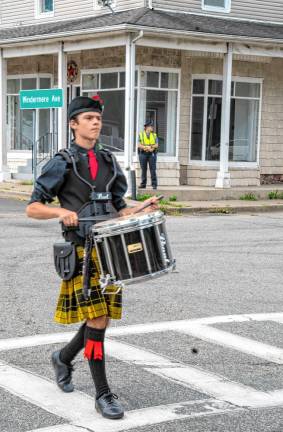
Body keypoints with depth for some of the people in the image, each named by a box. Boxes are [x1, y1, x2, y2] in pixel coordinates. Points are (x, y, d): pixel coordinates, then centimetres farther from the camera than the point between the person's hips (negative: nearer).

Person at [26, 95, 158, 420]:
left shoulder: (108, 162, 13)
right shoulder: (62, 163, -2)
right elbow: (32, 208, -2)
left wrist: (142, 209, -2)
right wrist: (61, 212, -21)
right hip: (81, 250, -6)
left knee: (103, 318, 10)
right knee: (96, 320, -9)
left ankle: (63, 358, 38)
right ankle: (103, 395, 1)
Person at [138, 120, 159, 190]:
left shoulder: (154, 135, 12)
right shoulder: (141, 135, 7)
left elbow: (156, 145, 1)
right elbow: (139, 145, -2)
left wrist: (150, 147, -14)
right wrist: (147, 147, -14)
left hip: (152, 154, 1)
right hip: (143, 153, 0)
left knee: (153, 169, -4)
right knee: (143, 170, 3)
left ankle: (154, 184, -4)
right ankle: (143, 184, 9)